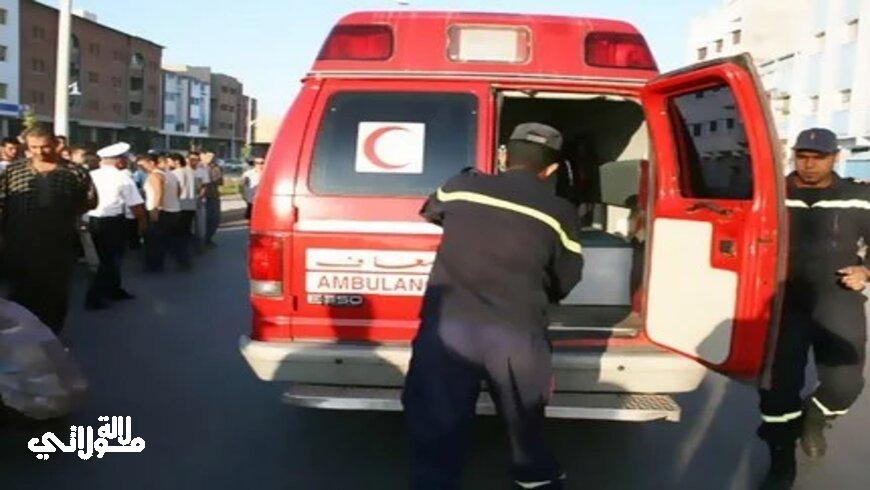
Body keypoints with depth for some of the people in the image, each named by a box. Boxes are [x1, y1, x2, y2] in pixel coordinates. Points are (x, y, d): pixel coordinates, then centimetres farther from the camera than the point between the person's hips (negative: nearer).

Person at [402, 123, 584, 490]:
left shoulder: (461, 186, 10)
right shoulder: (559, 212, 5)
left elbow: (429, 212, 32)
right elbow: (564, 284, 13)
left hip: (447, 324, 0)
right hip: (517, 333, 1)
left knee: (436, 429, 8)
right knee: (525, 416, 25)